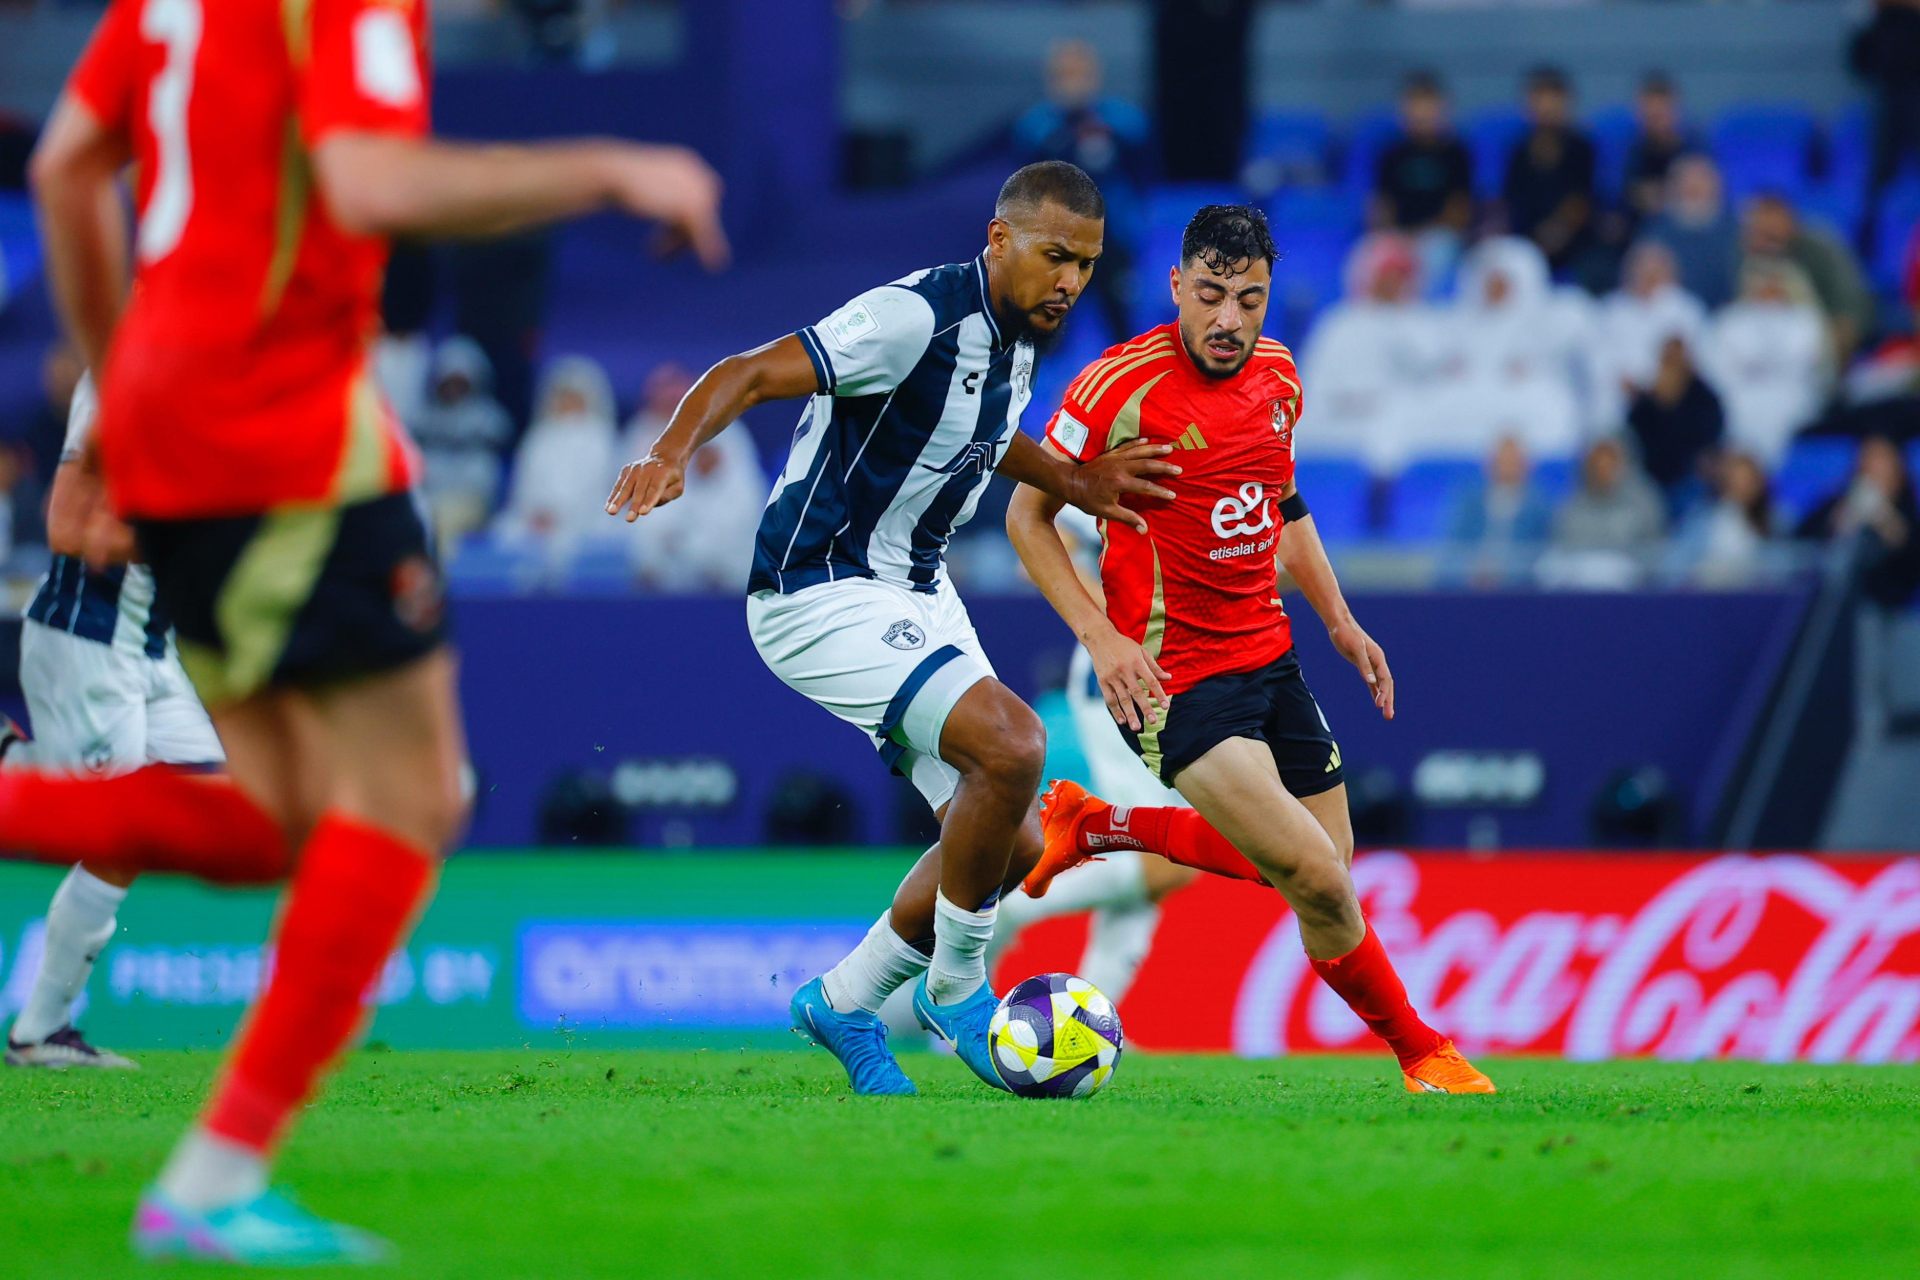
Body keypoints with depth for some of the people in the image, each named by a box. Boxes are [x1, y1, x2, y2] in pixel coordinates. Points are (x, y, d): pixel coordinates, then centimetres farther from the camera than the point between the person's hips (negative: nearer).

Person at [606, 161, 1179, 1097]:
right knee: (1011, 745, -28)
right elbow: (754, 372, -27)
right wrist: (673, 451, -43)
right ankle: (956, 987, -8)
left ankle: (844, 1002, 25)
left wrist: (1077, 484, 19)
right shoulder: (917, 318, -22)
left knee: (1011, 843, 7)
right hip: (822, 596, -10)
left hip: (917, 595, 10)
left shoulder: (1017, 334, 6)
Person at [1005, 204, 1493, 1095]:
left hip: (1268, 656, 8)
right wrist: (1100, 637, -18)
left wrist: (1339, 620, 17)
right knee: (1317, 880, -16)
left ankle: (1095, 824, 28)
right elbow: (1028, 515, -9)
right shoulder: (1122, 385, -17)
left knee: (1319, 869, 14)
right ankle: (1419, 1050, 5)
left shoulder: (1277, 376, 4)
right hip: (1172, 677, -7)